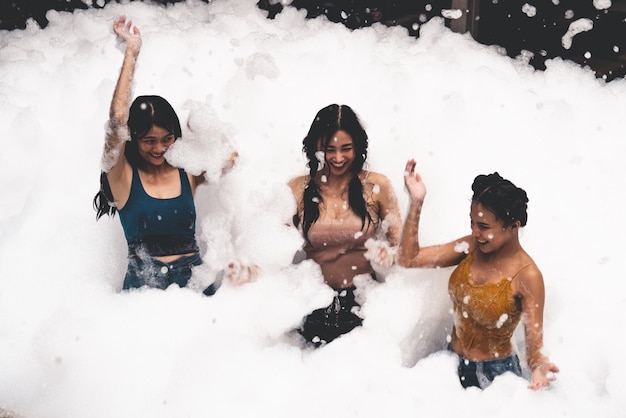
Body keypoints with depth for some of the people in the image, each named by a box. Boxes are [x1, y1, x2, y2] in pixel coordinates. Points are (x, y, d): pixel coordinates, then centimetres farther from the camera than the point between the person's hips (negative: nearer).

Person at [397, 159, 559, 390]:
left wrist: (540, 366, -47)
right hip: (451, 363, 5)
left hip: (493, 376, -5)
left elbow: (534, 347, -23)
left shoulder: (527, 276, -23)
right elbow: (408, 258, -5)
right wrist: (416, 203, -14)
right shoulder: (471, 247, -7)